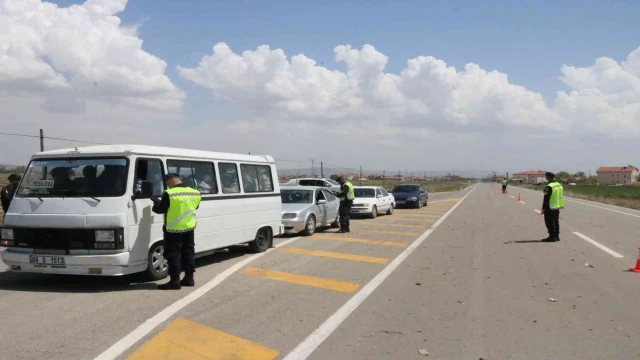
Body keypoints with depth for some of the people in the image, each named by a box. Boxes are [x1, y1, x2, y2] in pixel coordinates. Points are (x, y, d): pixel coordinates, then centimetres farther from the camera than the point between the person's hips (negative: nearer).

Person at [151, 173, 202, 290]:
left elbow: (160, 209, -8)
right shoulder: (194, 193, 3)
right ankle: (189, 278, 21)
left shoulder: (169, 194, -15)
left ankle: (175, 281, 1)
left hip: (174, 230, -6)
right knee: (188, 253, 15)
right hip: (189, 229, 6)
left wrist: (155, 204, 14)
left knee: (173, 255, 0)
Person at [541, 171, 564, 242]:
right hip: (557, 207, 9)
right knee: (556, 221, 16)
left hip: (550, 207, -9)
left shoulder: (549, 187, -19)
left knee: (550, 222, -3)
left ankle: (552, 237, -3)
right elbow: (560, 196, 16)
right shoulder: (559, 185, 10)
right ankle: (556, 236, 21)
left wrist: (544, 207, -11)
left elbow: (546, 198, -18)